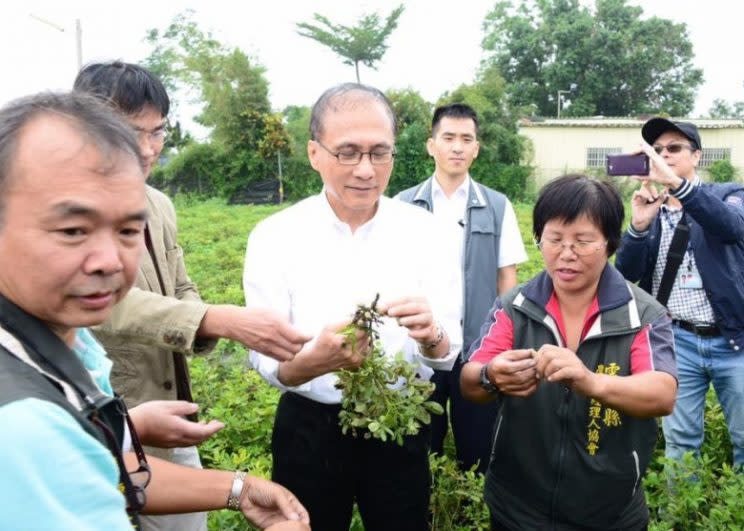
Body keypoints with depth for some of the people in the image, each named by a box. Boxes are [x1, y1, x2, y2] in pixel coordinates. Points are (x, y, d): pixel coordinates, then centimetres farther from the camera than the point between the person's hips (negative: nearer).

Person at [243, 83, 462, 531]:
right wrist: (312, 362, -35)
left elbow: (448, 352, -10)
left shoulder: (426, 233, -8)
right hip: (309, 430, 0)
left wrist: (430, 336, -34)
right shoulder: (274, 237, -11)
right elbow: (265, 358, -13)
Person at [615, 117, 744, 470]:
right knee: (680, 441, 9)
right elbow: (626, 275, -3)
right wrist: (638, 226, -20)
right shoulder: (650, 209, 7)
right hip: (678, 342, 2)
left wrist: (676, 183, -36)